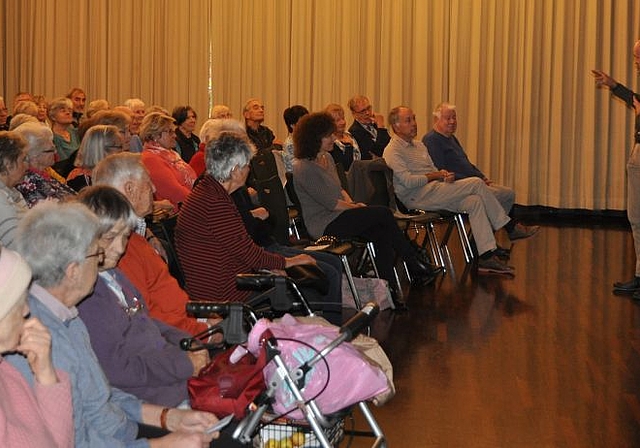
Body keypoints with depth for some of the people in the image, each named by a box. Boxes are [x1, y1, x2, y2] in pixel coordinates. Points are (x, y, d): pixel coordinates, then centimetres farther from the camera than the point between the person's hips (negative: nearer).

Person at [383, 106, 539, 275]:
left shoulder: (419, 145, 24)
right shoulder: (392, 151, -5)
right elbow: (408, 181, -17)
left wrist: (443, 174, -4)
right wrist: (436, 175, -9)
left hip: (433, 191, 9)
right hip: (417, 197, -9)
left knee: (475, 202, -17)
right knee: (476, 184, -18)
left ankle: (486, 257, -21)